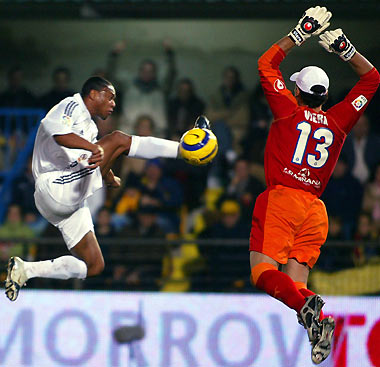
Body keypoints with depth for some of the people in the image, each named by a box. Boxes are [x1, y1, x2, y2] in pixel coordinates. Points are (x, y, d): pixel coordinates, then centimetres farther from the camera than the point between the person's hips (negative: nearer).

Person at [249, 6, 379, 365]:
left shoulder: (289, 111, 3)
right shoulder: (339, 120, 12)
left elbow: (267, 64, 12)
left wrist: (301, 32, 12)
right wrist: (344, 48, 18)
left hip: (280, 200, -5)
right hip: (315, 210, 5)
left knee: (263, 274, -10)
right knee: (294, 285, 4)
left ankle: (308, 305, -36)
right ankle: (311, 314, -24)